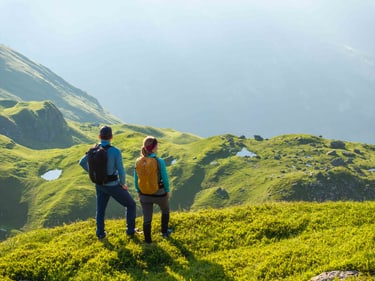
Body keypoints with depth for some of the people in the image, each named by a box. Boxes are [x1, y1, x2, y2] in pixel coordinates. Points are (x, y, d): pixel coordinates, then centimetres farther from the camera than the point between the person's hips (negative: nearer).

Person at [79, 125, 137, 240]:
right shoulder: (115, 151, -24)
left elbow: (82, 162, 7)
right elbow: (121, 171, -24)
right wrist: (123, 184, -5)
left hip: (100, 185, 5)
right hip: (113, 186, -5)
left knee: (100, 209, 23)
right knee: (131, 204, 16)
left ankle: (100, 233, 32)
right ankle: (130, 230, 22)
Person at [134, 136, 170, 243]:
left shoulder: (138, 162, -10)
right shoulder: (159, 162, -21)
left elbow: (136, 179, 0)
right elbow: (165, 178, -12)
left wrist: (138, 192, 14)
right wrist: (167, 191, 5)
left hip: (144, 194, 2)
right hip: (159, 194, -2)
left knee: (147, 218, 13)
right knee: (165, 210, 29)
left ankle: (148, 239, 22)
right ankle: (164, 232, 38)